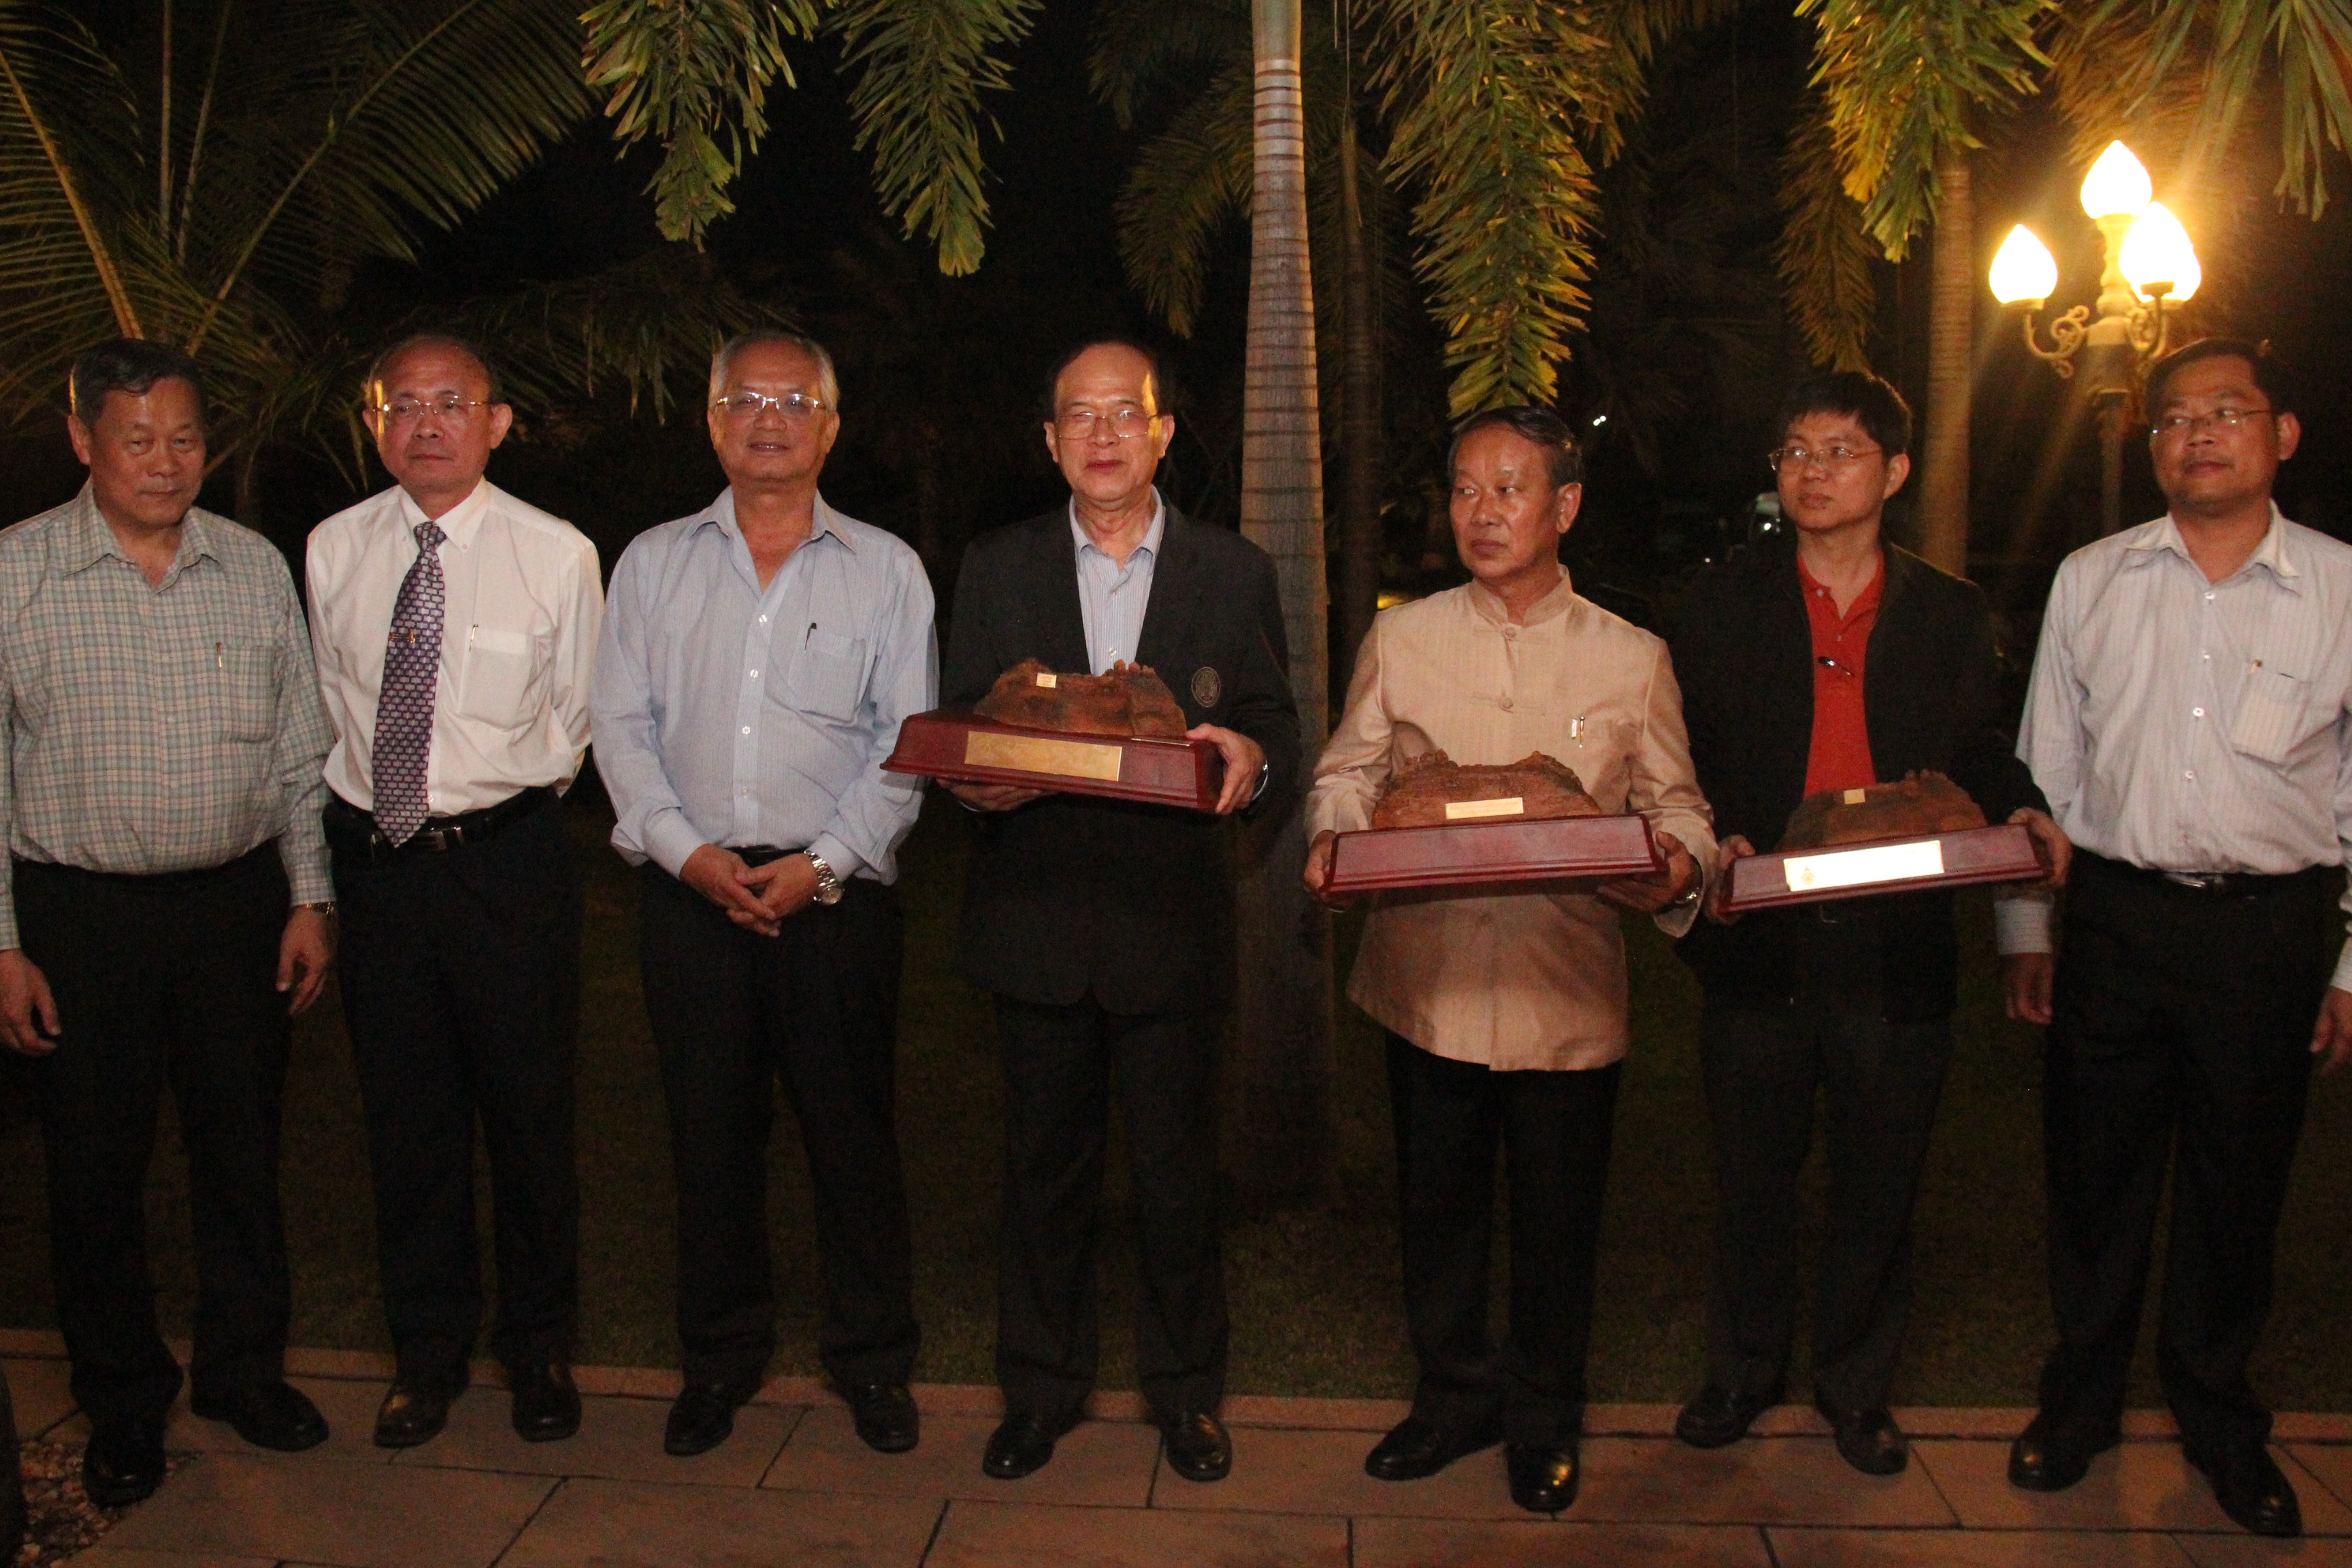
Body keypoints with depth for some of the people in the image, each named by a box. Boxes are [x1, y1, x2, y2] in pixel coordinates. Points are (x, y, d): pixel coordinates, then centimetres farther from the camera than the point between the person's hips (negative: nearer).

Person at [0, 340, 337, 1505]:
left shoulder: (256, 568, 4)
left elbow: (299, 749, 9)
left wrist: (308, 897, 6)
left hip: (239, 902, 3)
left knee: (242, 1148, 12)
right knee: (96, 1168, 8)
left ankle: (244, 1369, 31)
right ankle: (122, 1403, 27)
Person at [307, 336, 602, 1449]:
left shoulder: (557, 554, -5)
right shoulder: (333, 550, 3)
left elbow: (574, 719, 4)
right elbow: (327, 700, 15)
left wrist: (507, 802, 4)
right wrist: (365, 807, 10)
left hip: (508, 859, -2)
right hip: (373, 858, 3)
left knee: (529, 1114, 7)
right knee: (405, 1117, 12)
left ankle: (540, 1349, 27)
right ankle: (427, 1354, 30)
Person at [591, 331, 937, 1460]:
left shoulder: (884, 570, 6)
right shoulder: (653, 563, 11)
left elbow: (906, 744, 1)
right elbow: (621, 724, 6)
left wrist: (820, 863, -10)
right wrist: (687, 849, -8)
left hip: (836, 891, -1)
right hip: (691, 890, 2)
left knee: (853, 1131, 3)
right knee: (708, 1131, 7)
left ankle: (870, 1361, 18)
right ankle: (720, 1358, 23)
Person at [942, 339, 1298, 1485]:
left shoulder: (1235, 573, 6)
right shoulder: (994, 569, 8)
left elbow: (1278, 740, 4)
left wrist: (1250, 761, -20)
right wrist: (975, 781, -16)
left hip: (1173, 920, -1)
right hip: (1037, 917, 1)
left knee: (1178, 1168, 8)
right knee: (1044, 1164, 11)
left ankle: (1185, 1390, 27)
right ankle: (1040, 1387, 29)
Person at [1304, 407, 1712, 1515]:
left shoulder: (1631, 659, 3)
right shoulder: (1400, 641, 4)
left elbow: (1672, 802, 6)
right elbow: (1347, 773, 8)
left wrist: (1678, 868, -16)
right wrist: (1332, 841, -13)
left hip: (1567, 993, -1)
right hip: (1428, 980, 1)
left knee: (1557, 1222, 11)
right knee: (1438, 1205, 15)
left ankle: (1543, 1419, 34)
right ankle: (1455, 1393, 37)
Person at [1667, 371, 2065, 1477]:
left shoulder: (1951, 615, 7)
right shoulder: (1722, 601, 5)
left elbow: (1979, 757, 12)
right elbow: (1685, 755, 4)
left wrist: (2020, 812, -9)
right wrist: (1712, 840, -13)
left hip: (1898, 947, 1)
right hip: (1758, 941, 0)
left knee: (1879, 1181, 12)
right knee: (1752, 1174, 12)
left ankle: (1857, 1384, 31)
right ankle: (1744, 1369, 32)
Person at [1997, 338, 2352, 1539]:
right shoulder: (2090, 581, 3)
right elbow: (2044, 765, 8)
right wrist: (2025, 926, 6)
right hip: (2114, 913, 1)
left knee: (2237, 1189, 13)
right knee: (2093, 1175, 10)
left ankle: (2219, 1423, 34)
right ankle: (2079, 1403, 31)